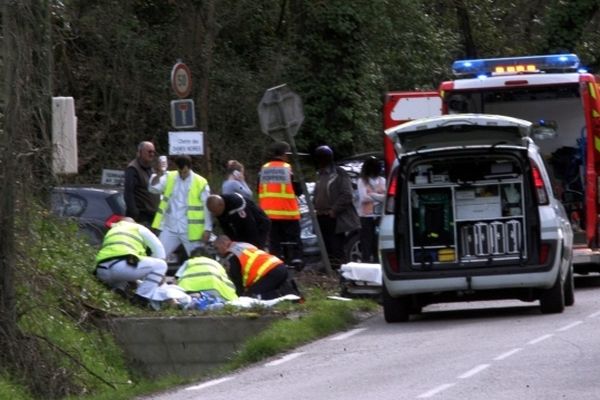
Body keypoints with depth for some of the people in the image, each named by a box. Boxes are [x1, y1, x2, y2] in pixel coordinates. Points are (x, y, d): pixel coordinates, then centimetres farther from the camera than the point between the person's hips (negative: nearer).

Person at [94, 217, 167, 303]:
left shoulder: (111, 232, 39)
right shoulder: (138, 228, 25)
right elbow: (157, 247, 26)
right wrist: (160, 275, 36)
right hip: (122, 266, -7)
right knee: (161, 265, 10)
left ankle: (118, 288, 11)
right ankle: (141, 298, -3)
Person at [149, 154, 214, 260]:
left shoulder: (201, 183, -5)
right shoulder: (169, 178, 4)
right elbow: (153, 188, -9)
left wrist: (207, 229, -8)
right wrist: (158, 175, -28)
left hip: (191, 231, -3)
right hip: (170, 228, 3)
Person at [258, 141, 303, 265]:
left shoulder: (264, 169, 3)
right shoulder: (288, 169, -9)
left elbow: (259, 190, 9)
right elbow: (298, 189, -6)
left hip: (269, 212, 3)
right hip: (288, 212, -3)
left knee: (274, 240, 6)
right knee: (294, 240, 6)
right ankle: (296, 259, -3)